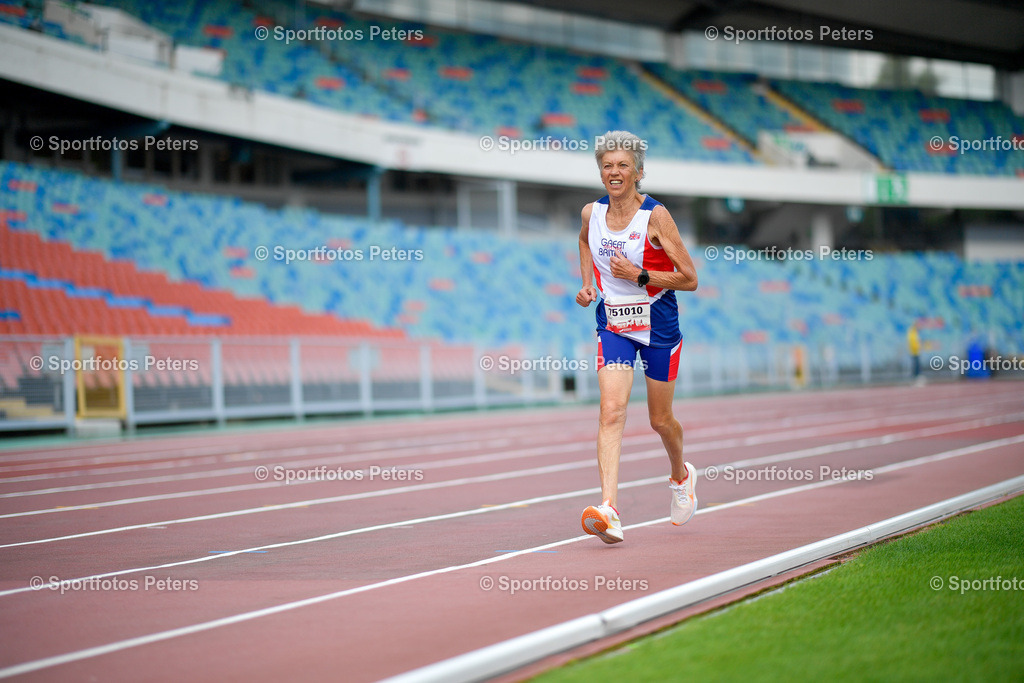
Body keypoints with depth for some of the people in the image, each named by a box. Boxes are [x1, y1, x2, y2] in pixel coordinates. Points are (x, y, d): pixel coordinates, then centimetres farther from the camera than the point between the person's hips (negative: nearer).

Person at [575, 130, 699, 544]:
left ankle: (680, 475, 47)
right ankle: (609, 510, -29)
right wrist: (587, 283, 9)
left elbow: (689, 279, -13)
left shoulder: (655, 217, -15)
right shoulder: (591, 213, -2)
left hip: (658, 324, -2)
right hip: (613, 324, 2)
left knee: (660, 420, 13)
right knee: (612, 411, -18)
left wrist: (639, 275, -24)